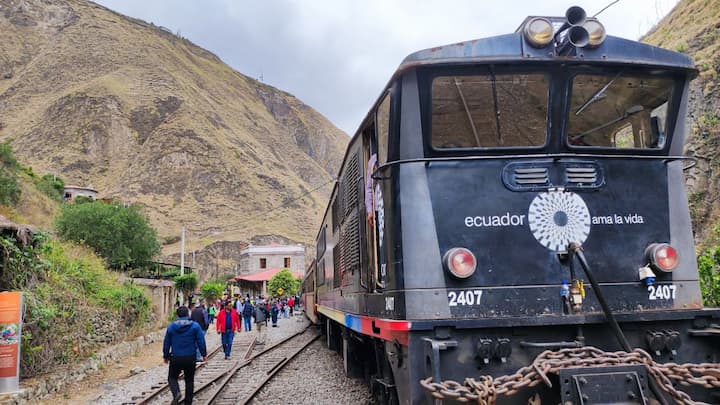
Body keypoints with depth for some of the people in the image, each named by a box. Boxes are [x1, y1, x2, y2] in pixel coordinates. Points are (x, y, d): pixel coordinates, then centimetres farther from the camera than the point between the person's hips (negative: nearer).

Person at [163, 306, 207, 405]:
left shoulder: (171, 327, 0)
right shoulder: (195, 326, -6)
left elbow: (166, 343, 7)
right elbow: (201, 341, -6)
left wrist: (165, 356, 19)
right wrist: (204, 354, 5)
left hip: (175, 358, 0)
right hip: (190, 358, 0)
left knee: (172, 377, 15)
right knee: (189, 380, 13)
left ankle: (176, 392, -12)